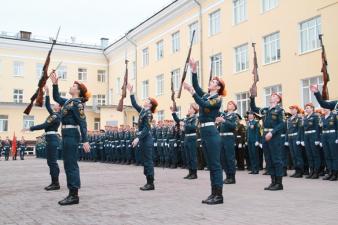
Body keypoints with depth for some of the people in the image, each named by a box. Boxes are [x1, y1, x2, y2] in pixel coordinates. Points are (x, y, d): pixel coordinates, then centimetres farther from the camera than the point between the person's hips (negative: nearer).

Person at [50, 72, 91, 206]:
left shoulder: (77, 103, -12)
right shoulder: (68, 102, 14)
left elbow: (82, 122, -17)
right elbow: (56, 98, 31)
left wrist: (85, 140, -22)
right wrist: (55, 84, 19)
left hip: (71, 134, -10)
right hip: (67, 134, 10)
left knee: (71, 165, -7)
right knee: (70, 164, 12)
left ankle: (74, 195, -1)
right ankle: (73, 194, 19)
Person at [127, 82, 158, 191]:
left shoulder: (148, 114, -13)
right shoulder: (142, 111, 13)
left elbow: (146, 129, -19)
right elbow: (134, 104, 24)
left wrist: (137, 138, -24)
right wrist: (131, 92, 22)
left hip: (147, 140, -9)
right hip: (143, 140, 9)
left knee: (148, 161, -6)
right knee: (146, 161, 11)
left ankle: (151, 184, -2)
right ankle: (149, 182, 16)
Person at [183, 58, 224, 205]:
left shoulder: (218, 99, -6)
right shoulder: (205, 95, 16)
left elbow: (204, 104, -21)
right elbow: (196, 86, 3)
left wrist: (192, 93, -27)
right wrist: (194, 71, -3)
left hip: (211, 132, -8)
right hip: (204, 131, 8)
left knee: (215, 164, -6)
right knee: (211, 165, 10)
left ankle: (219, 195, -1)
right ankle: (213, 193, 15)